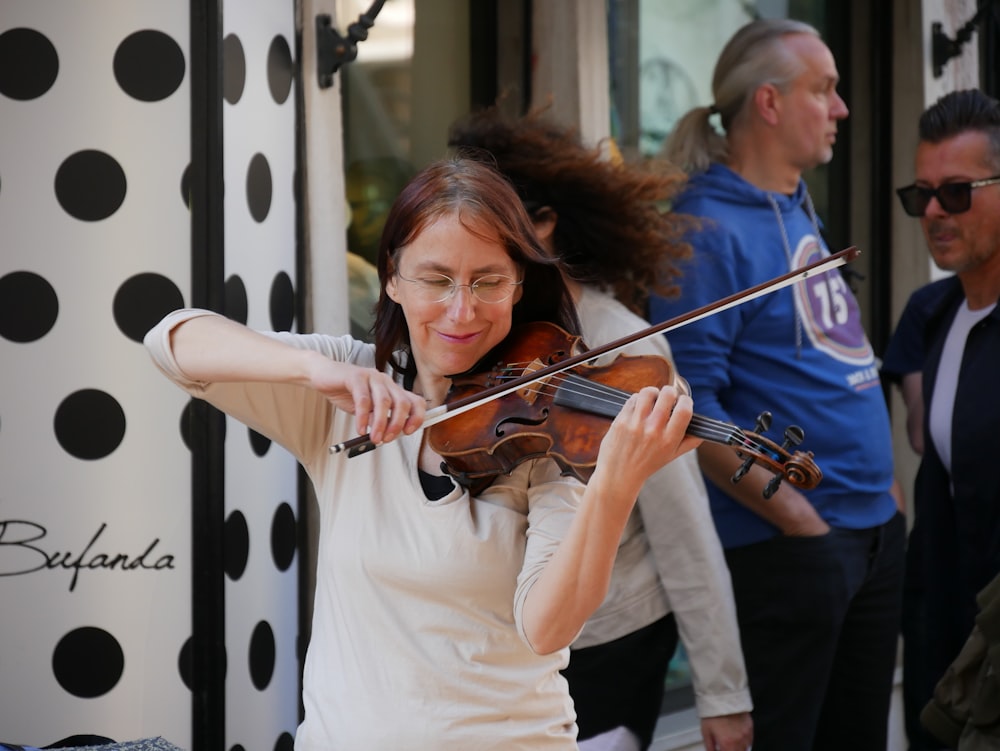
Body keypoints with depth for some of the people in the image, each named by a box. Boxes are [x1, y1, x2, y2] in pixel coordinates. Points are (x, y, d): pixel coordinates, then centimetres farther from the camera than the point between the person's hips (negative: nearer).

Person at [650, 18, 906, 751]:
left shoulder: (800, 210, 14)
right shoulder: (710, 229, -14)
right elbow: (690, 403, -20)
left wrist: (884, 482, 14)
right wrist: (790, 510, -21)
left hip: (875, 531, 9)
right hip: (788, 546, -9)